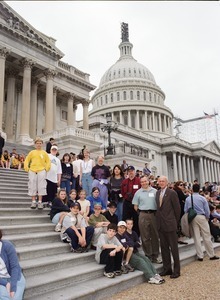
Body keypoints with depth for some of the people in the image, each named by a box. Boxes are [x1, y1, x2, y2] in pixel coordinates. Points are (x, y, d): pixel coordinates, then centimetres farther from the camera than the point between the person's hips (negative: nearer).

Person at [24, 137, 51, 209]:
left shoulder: (44, 153, 9)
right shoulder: (32, 152, 12)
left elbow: (48, 162, 7)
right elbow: (26, 160, 12)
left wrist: (46, 169, -4)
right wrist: (27, 169, 1)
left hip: (41, 171, -1)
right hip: (32, 171, 2)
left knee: (41, 186, -5)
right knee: (32, 186, 2)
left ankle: (40, 202, 1)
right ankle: (33, 202, 10)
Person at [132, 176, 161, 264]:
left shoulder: (155, 191, 6)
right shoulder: (138, 192, 5)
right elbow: (135, 206, 6)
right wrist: (141, 212, 0)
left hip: (154, 214, 1)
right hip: (143, 215, -1)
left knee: (155, 236, 7)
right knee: (145, 237, 5)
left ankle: (155, 256, 18)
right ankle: (148, 255, 15)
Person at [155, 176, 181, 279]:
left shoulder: (172, 193, -9)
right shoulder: (158, 193, 10)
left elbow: (177, 208, -6)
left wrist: (175, 222, 0)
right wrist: (159, 219, 6)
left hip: (170, 224, -6)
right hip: (160, 224, 6)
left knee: (174, 248, 4)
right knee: (164, 247, 13)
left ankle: (176, 270, 15)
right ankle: (167, 268, 24)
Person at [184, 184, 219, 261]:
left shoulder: (188, 199, -1)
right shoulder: (202, 198, -5)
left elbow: (185, 210, 1)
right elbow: (207, 210, -2)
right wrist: (207, 218, 16)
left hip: (192, 219, 2)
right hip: (202, 217, -2)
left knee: (196, 237, 6)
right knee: (206, 237, 6)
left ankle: (200, 256, 10)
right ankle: (211, 255, 15)